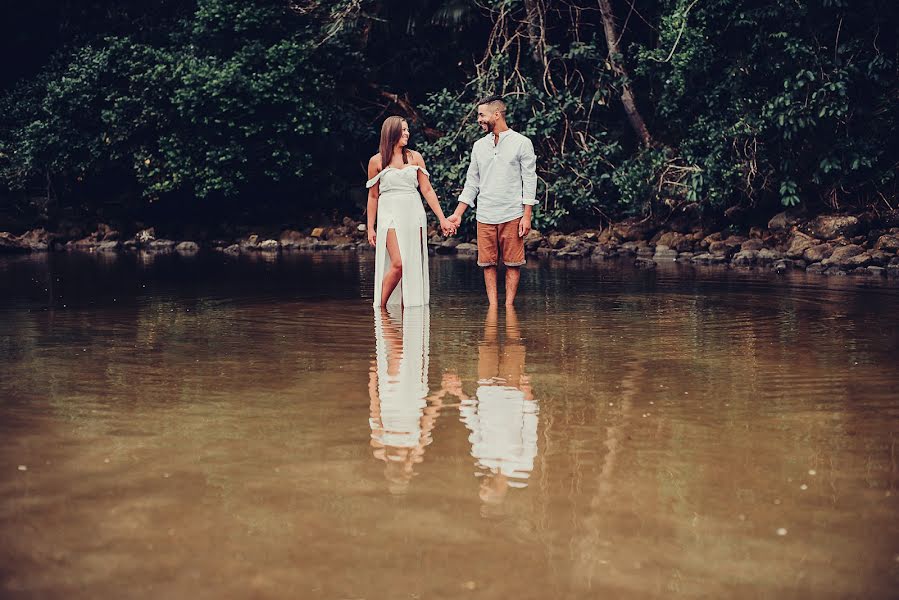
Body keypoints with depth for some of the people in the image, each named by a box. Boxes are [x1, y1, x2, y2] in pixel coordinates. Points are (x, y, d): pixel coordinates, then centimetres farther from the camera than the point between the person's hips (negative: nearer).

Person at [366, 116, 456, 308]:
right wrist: (370, 228, 6)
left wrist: (442, 219, 3)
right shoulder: (377, 161, 2)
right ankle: (380, 308, -1)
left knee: (413, 267, 1)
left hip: (414, 215, 3)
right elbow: (373, 197, 7)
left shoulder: (415, 157, 8)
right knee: (397, 264, -16)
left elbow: (427, 190, 8)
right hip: (390, 215, -3)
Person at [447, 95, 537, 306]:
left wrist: (527, 216, -9)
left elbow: (529, 181, -2)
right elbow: (472, 182, 16)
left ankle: (509, 305, 5)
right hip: (485, 216, 4)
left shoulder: (521, 143, 0)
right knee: (488, 263, 3)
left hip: (512, 215, -4)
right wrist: (457, 214, 10)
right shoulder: (479, 145, 12)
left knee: (513, 263, -1)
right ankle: (492, 306, 8)